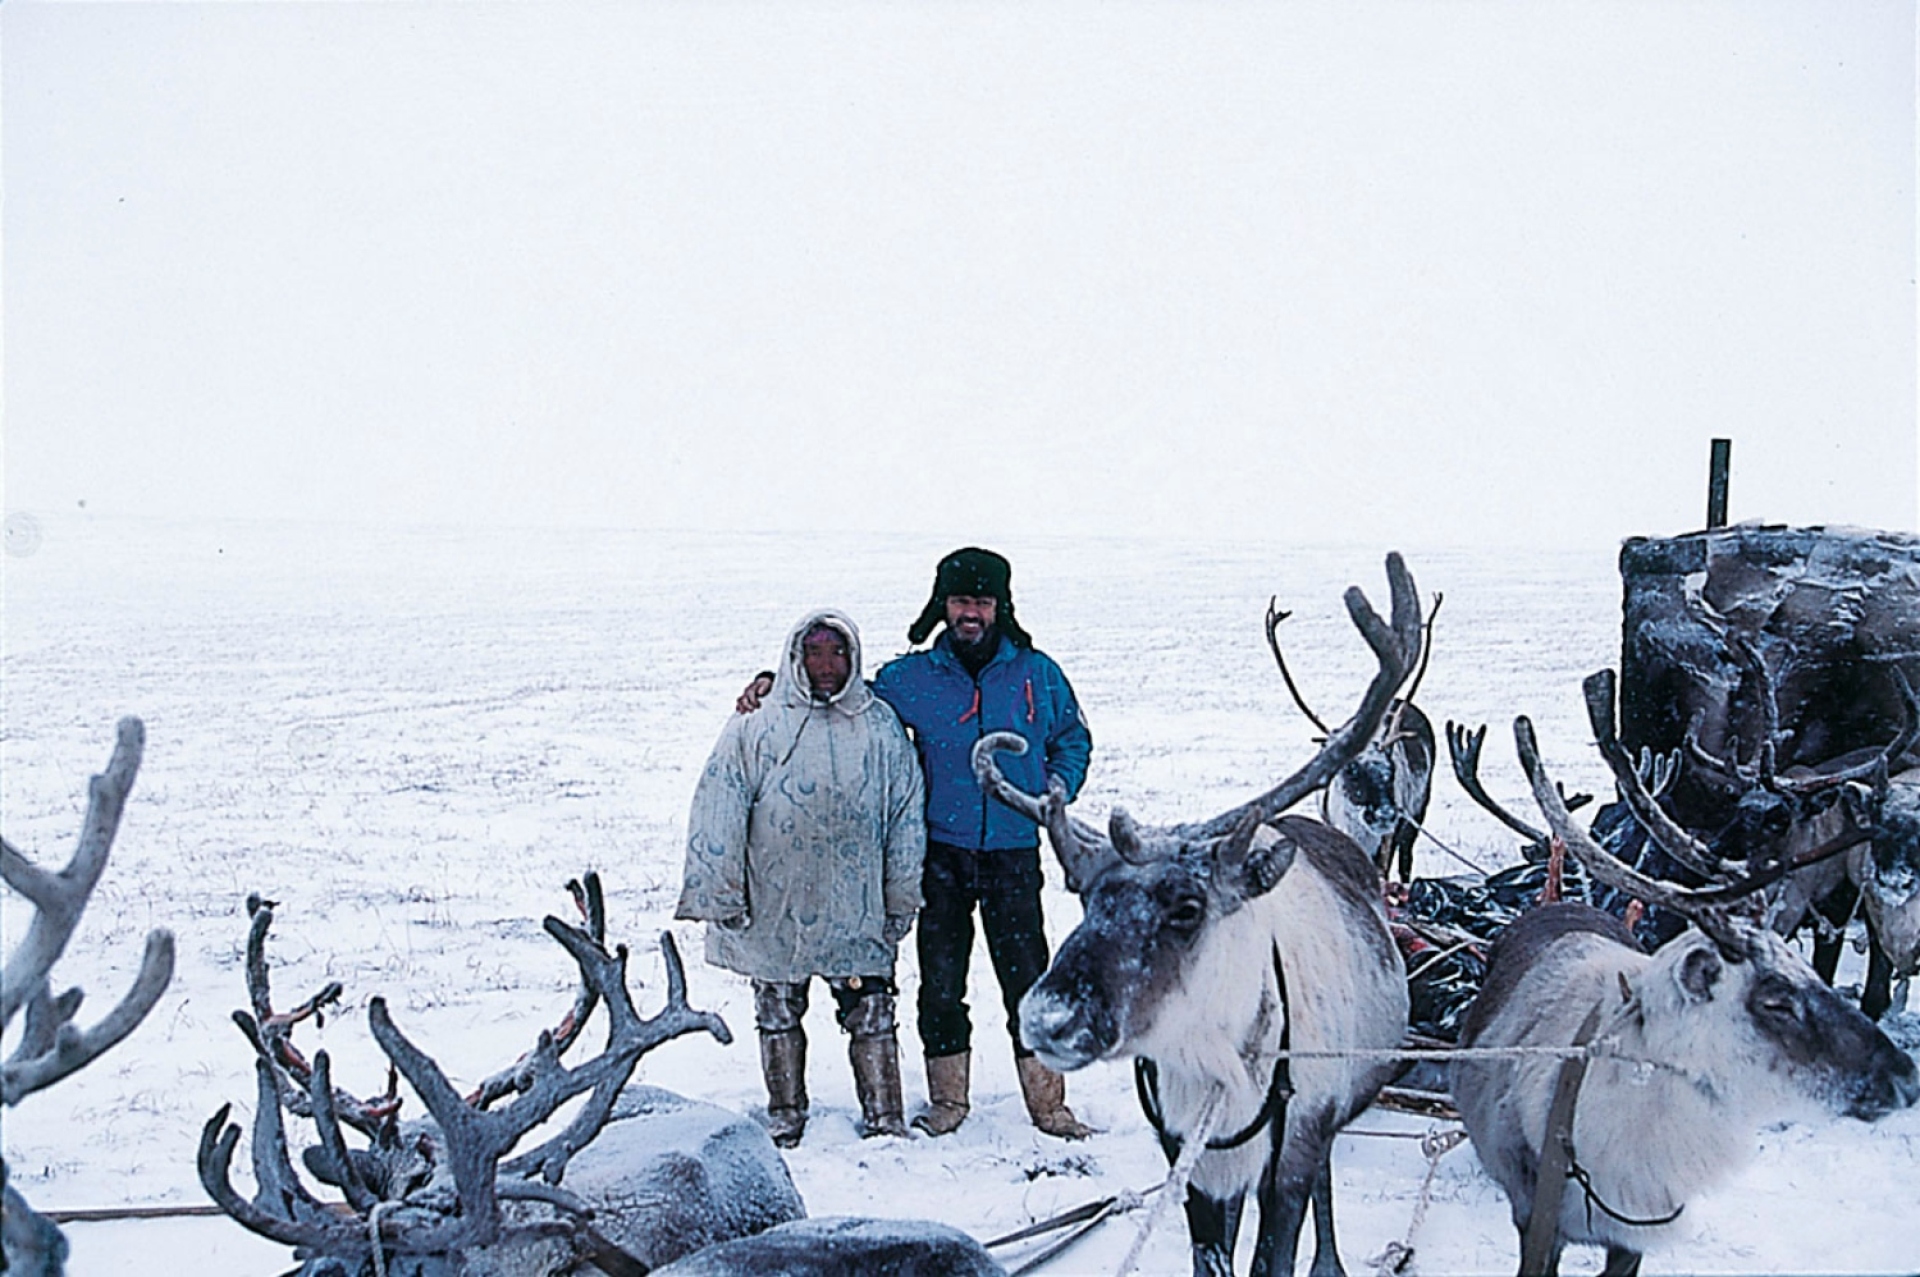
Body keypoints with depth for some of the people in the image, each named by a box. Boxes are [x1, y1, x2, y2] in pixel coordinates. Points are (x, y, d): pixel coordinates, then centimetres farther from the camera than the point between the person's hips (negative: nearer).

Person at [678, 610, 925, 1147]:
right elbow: (718, 813, 0)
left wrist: (901, 901, 8)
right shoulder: (755, 729, 1)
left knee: (871, 1013, -1)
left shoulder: (881, 729, 6)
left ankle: (885, 1122, 8)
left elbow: (907, 817, 10)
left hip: (855, 910, 0)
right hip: (775, 910, 0)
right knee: (778, 1014, 10)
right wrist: (724, 896, -4)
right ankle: (784, 1120, 23)